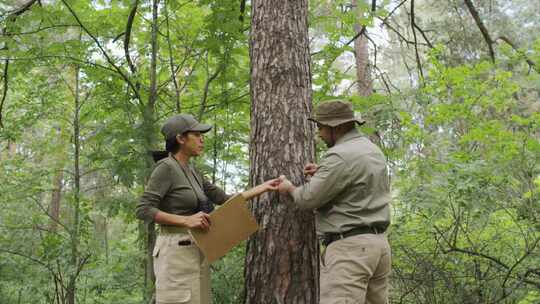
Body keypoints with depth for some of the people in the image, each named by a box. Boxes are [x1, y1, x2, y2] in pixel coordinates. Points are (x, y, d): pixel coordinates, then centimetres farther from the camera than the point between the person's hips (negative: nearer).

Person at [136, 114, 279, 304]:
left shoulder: (192, 173, 16)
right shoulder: (165, 168, -9)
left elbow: (225, 199, 18)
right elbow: (143, 210, -15)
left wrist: (264, 187, 18)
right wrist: (186, 220, -22)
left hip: (196, 252, 9)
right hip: (177, 251, -9)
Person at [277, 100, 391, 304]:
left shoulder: (340, 156, -14)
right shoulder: (374, 151, 17)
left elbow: (308, 199, -13)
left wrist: (290, 189, 9)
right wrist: (323, 173, 17)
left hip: (349, 246, -10)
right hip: (377, 242, 10)